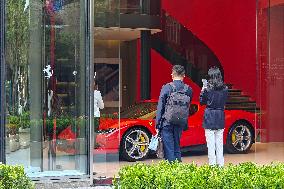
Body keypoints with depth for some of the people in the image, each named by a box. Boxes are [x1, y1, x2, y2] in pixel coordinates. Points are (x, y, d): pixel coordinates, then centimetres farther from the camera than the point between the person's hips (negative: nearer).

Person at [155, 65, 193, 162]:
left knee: (168, 148, 0)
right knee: (177, 147, 15)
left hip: (167, 122, -4)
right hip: (180, 123, 4)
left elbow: (160, 107, -5)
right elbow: (188, 108, 9)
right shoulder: (188, 89, 2)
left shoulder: (166, 87, -7)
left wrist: (157, 124, -1)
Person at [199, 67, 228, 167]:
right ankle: (220, 163, 15)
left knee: (211, 142, 0)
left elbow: (202, 101, -1)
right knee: (219, 142, 12)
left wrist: (203, 89, 7)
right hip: (220, 117, 4)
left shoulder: (207, 88, -11)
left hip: (209, 117, -4)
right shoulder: (224, 89, 0)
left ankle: (212, 164, 0)